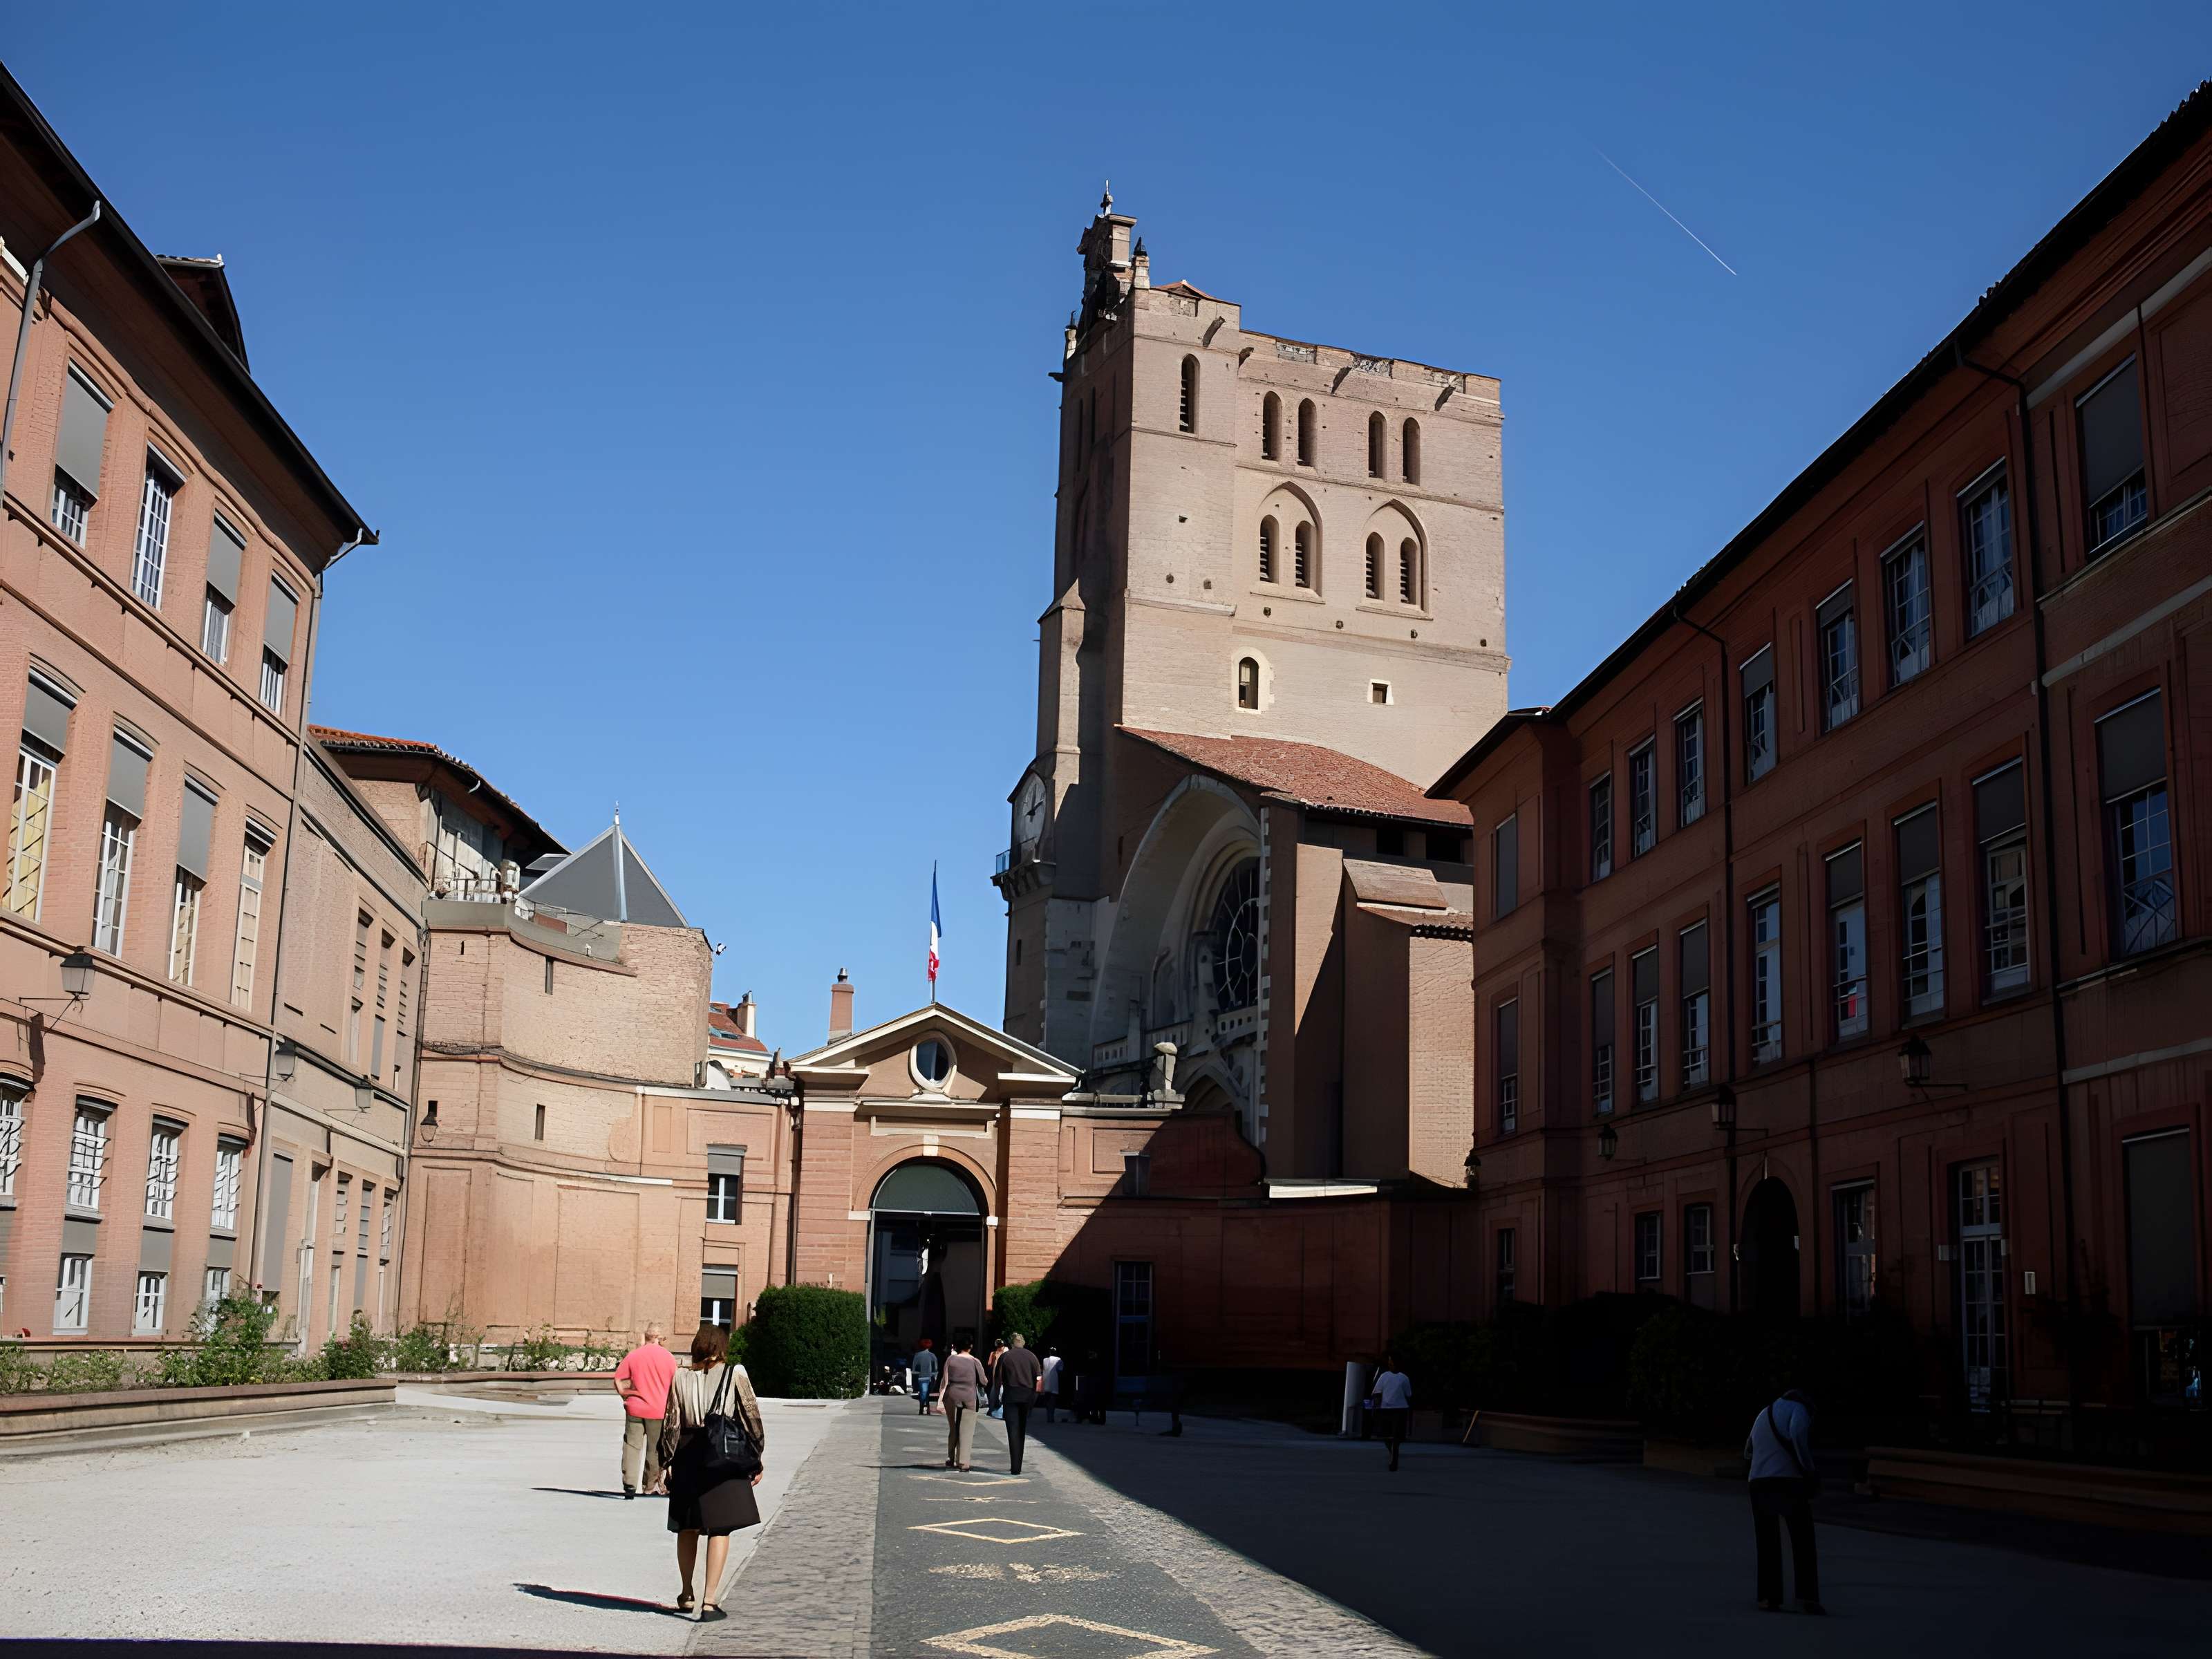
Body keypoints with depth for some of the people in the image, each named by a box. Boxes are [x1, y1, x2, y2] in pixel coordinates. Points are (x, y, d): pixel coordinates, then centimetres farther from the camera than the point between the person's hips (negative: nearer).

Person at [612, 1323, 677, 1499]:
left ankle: (629, 1483, -8)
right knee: (655, 1450, 12)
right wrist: (669, 1407, 13)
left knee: (632, 1446, 5)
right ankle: (650, 1486, 20)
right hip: (659, 1410, 0)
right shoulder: (669, 1357, -5)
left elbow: (617, 1379, -3)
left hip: (635, 1409, 0)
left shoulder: (633, 1355, -3)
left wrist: (625, 1395, 11)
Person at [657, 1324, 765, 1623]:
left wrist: (667, 1464, 10)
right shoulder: (735, 1374, -4)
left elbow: (671, 1424, 2)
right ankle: (709, 1601, -3)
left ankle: (687, 1596, 30)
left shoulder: (680, 1378, 1)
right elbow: (751, 1418, -2)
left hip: (687, 1456, 3)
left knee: (687, 1527, 17)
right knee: (719, 1528, 2)